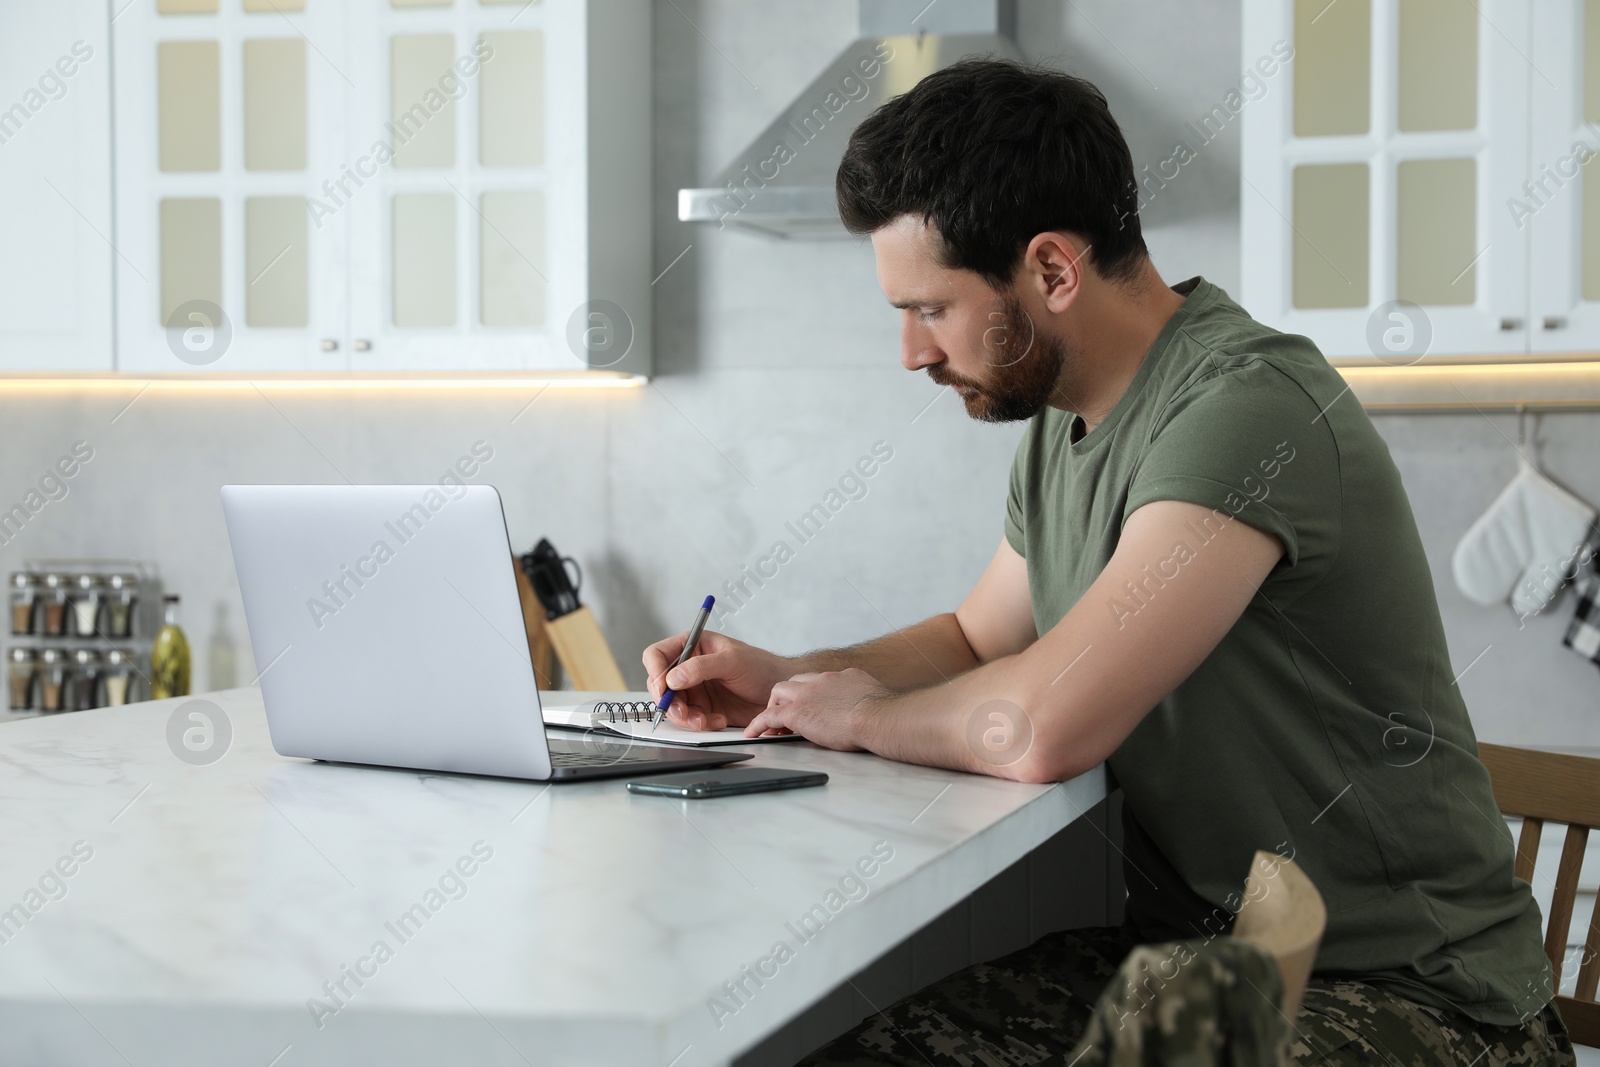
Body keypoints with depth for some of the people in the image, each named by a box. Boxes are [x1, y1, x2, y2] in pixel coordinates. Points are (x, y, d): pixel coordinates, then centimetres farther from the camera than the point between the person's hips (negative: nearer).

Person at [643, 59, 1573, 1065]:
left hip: (1397, 986, -8)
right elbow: (973, 642, 25)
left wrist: (862, 713, -9)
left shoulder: (1247, 406, -23)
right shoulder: (1065, 425, 8)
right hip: (1180, 944, 8)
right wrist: (781, 678, 7)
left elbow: (1040, 726, -30)